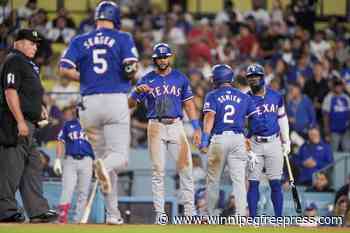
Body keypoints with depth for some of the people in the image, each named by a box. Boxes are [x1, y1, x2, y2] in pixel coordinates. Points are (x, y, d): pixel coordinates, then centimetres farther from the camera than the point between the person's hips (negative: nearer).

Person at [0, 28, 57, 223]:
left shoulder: (28, 64, 23)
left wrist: (39, 107, 15)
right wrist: (20, 121, -23)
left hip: (27, 124, 11)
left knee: (33, 167, 9)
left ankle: (38, 211, 9)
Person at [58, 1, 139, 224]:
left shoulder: (80, 41, 10)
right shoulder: (122, 38, 3)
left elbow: (64, 69, -2)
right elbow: (131, 67, -10)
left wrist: (85, 78, 15)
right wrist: (129, 76, 14)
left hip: (89, 103, 3)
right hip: (116, 100, -3)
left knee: (102, 153, 12)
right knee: (120, 155, -3)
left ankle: (113, 212, 8)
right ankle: (105, 165, -41)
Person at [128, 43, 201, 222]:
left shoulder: (180, 78, 10)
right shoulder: (147, 80, 6)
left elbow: (189, 104, 11)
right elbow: (130, 104, 2)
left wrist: (196, 128, 2)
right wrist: (137, 91, -20)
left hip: (176, 126, 1)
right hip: (156, 127, -1)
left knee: (185, 167, -6)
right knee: (158, 170, -2)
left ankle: (189, 210, -3)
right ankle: (159, 212, 0)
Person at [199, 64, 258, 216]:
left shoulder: (212, 96, 1)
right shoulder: (244, 97, 11)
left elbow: (209, 117, -11)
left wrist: (204, 140, -16)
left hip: (219, 138, -2)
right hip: (238, 139, 2)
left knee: (213, 179, 10)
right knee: (239, 179, -2)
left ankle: (211, 214, 16)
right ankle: (241, 214, -12)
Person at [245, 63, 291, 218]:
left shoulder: (276, 97, 7)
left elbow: (282, 119, 16)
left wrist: (286, 141, 16)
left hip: (274, 143, 1)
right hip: (254, 144, -1)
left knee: (276, 183, 0)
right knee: (253, 182, -2)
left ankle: (279, 218, 3)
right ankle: (253, 219, 1)